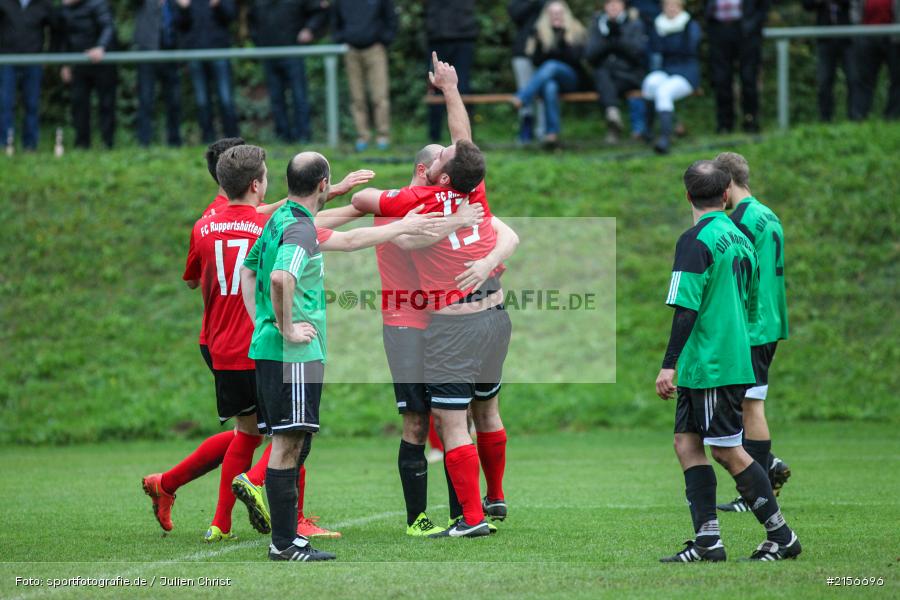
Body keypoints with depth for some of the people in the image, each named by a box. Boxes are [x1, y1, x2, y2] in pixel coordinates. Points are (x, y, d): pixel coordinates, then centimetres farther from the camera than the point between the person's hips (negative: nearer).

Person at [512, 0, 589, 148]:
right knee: (550, 87, -37)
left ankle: (521, 99, -44)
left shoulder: (577, 33, 7)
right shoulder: (540, 33, 11)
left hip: (570, 78, -1)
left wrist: (563, 40, -18)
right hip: (548, 78, 1)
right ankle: (552, 133, -44)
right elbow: (536, 61, 6)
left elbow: (575, 58, -7)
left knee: (551, 66, -34)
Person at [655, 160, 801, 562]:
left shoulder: (696, 241, -14)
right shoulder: (739, 238, 13)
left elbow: (686, 308, -20)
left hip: (709, 363, -9)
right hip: (734, 359, 9)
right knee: (687, 442, 8)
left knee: (728, 451, -3)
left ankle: (781, 536, 2)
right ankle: (707, 541, 3)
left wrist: (669, 364, -19)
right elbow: (749, 304, 20)